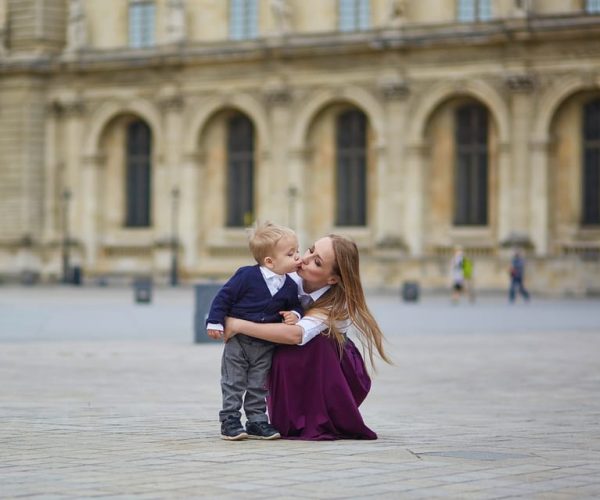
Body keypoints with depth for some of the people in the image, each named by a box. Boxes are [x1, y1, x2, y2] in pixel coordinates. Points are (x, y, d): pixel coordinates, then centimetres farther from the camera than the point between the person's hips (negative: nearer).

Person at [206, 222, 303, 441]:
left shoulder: (290, 287, -3)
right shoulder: (247, 276, -18)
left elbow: (295, 306, 14)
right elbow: (224, 296, -11)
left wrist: (294, 314, -10)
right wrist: (215, 322, -12)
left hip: (265, 346, 4)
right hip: (237, 341, -4)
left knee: (259, 387, 10)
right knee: (233, 385, 2)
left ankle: (257, 421, 18)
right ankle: (230, 421, 8)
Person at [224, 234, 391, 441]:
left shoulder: (337, 304, -31)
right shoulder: (291, 279, -19)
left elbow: (296, 335, -47)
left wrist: (239, 325, -47)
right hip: (293, 370, 3)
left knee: (317, 341, -35)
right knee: (284, 352, -31)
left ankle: (324, 423, -23)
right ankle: (294, 422, -13)